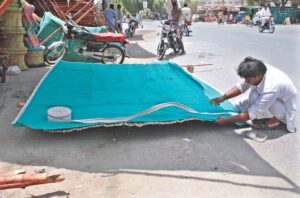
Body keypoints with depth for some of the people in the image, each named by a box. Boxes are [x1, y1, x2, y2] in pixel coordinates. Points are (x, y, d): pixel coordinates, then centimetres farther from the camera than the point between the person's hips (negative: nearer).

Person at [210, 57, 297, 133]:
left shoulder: (270, 88, -40)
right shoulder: (256, 72, -21)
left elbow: (251, 114, -35)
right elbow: (241, 87, -4)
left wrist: (226, 121, -31)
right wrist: (222, 98, -16)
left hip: (285, 108, -6)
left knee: (255, 95, -31)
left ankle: (274, 120, -10)